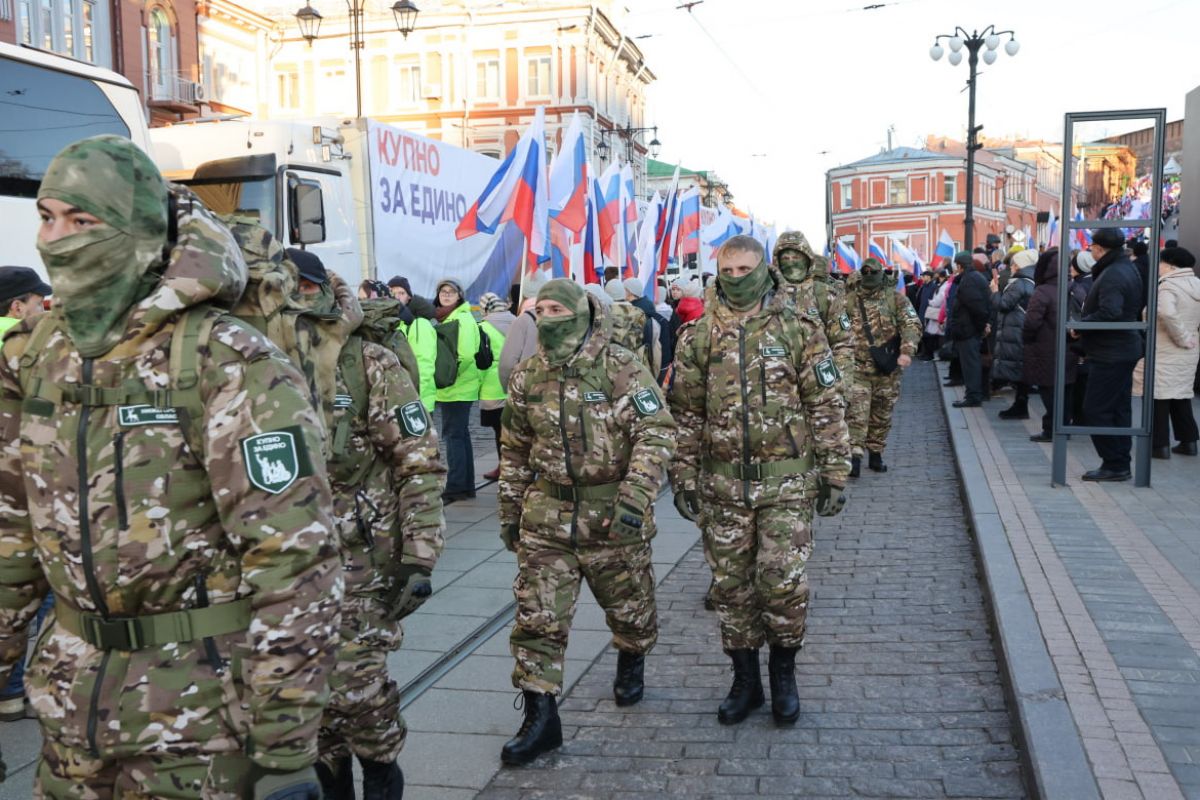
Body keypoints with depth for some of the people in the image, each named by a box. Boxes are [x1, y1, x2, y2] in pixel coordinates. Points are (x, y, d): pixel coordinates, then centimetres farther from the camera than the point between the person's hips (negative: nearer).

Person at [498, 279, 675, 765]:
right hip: (547, 519, 3)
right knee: (536, 618, -1)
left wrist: (635, 498, -26)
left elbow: (657, 433, -16)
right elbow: (515, 450, 14)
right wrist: (510, 510, 14)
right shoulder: (527, 378, 4)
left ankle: (631, 663, 47)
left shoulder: (622, 369, -11)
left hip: (613, 517, -3)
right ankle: (540, 719, 9)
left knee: (629, 605, 16)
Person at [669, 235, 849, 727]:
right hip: (723, 483, 3)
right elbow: (686, 411, 9)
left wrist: (834, 473, -2)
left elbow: (826, 405, 1)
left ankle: (783, 672, 21)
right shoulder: (699, 335, 5)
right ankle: (745, 680, 26)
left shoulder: (799, 328, -1)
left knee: (783, 580, -4)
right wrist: (684, 475, 7)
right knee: (730, 585, 9)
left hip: (786, 480, -2)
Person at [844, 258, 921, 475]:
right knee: (856, 413, -11)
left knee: (882, 415, 10)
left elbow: (912, 324, -7)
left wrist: (907, 351, -21)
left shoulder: (895, 298, 1)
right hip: (858, 369, 0)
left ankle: (875, 455, 23)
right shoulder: (850, 301, 6)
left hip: (887, 369, 0)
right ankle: (854, 457, -13)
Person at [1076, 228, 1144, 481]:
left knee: (1096, 409, -5)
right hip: (1125, 349, 10)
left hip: (1109, 353, -10)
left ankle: (1114, 464, 0)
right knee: (1119, 408, 14)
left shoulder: (1112, 275, -20)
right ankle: (1121, 464, 20)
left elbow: (1109, 313, -32)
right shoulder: (1128, 268, 13)